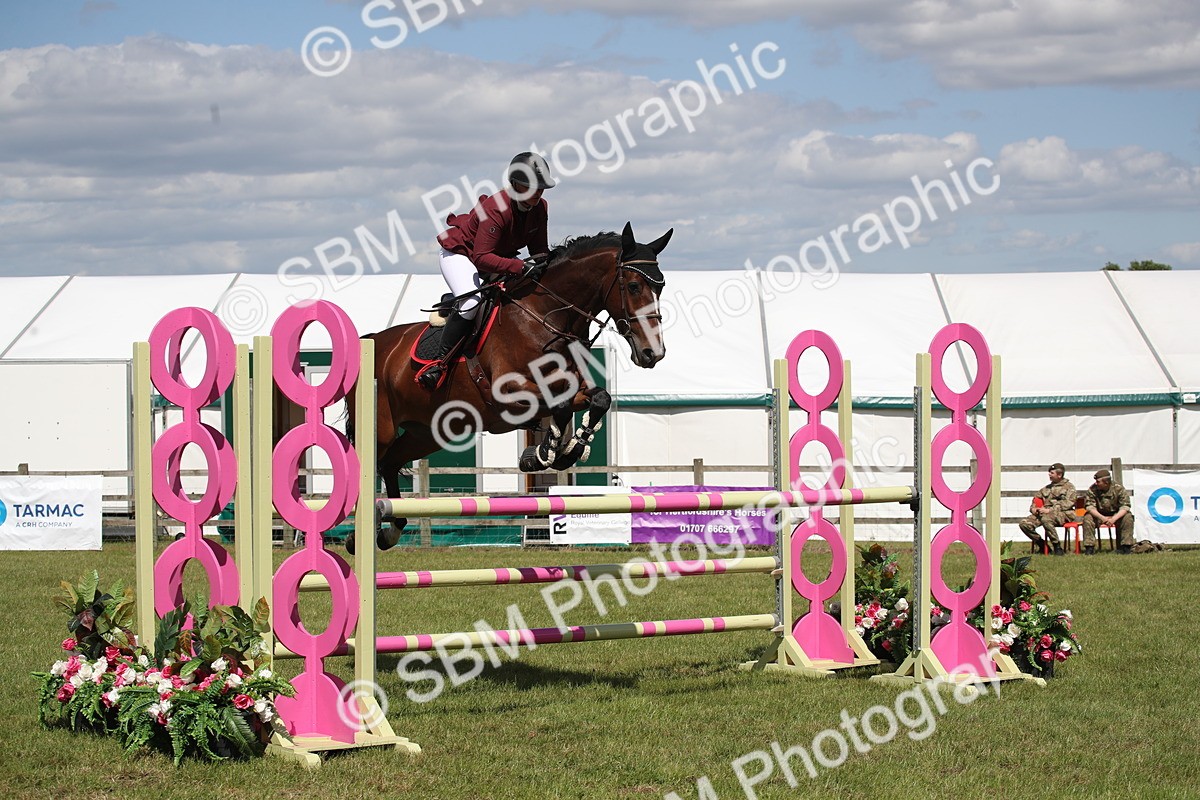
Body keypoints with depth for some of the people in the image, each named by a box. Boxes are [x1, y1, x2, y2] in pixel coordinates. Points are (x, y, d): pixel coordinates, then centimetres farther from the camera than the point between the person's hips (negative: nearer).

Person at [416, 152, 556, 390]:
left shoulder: (539, 208, -11)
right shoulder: (495, 209, -35)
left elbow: (539, 249, -2)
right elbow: (481, 258, -41)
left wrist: (545, 263, -27)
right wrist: (521, 267, -51)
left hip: (500, 254, 8)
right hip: (460, 253, -8)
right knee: (471, 302, -33)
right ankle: (439, 362, -22)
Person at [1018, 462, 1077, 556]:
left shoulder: (1069, 487, 6)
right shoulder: (1046, 488, 26)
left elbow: (1068, 503, -9)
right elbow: (1036, 498, 28)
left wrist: (1049, 510, -18)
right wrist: (1033, 508, 3)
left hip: (1064, 514, -6)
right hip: (1044, 513, 6)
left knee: (1046, 519, -41)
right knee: (1024, 523, -17)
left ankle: (1057, 547, -28)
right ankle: (1042, 544, -2)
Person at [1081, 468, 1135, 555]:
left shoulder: (1119, 489, -15)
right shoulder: (1092, 490, -13)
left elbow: (1125, 507, -19)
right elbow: (1090, 507, -17)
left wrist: (1114, 519, -35)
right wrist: (1102, 518, -35)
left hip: (1116, 515, 0)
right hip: (1099, 515, 1)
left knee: (1128, 518, -29)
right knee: (1087, 519, -28)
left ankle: (1125, 547, -20)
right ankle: (1089, 547, -22)